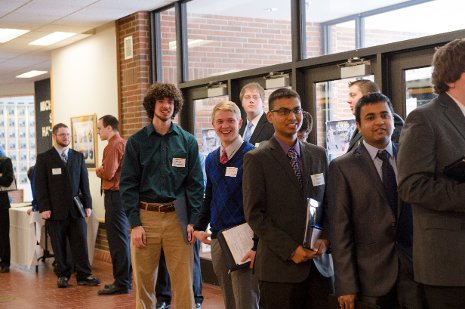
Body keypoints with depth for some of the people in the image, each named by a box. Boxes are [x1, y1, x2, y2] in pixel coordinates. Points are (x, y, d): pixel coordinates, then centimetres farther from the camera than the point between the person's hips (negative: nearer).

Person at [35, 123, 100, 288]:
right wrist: (44, 208, -9)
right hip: (55, 210, -2)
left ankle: (84, 275, 5)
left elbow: (84, 182, 12)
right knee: (59, 245, 3)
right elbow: (40, 185, -1)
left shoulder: (78, 156, 13)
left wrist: (88, 204, 5)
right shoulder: (44, 158, 3)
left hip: (76, 209, 2)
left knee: (81, 243, 0)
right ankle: (63, 275, 13)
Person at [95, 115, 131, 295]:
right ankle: (126, 279, 23)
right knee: (123, 239, 16)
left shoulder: (113, 146, -14)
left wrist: (98, 171, -1)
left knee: (117, 241, -6)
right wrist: (103, 171, 9)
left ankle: (121, 283, -3)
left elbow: (108, 173, -21)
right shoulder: (125, 144, 16)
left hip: (115, 195, -10)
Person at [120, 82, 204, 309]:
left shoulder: (188, 141, 6)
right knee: (144, 282, 6)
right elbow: (128, 185, 2)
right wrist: (135, 223, -6)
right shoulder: (136, 141, 5)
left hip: (177, 217, 0)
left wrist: (193, 221, -4)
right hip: (145, 216, 0)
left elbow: (195, 184, 5)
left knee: (184, 283, -2)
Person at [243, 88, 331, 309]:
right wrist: (291, 250, -12)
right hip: (279, 266, -4)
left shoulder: (319, 154, 11)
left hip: (319, 262, 4)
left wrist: (325, 240, -2)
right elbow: (254, 214, -8)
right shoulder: (257, 159, -4)